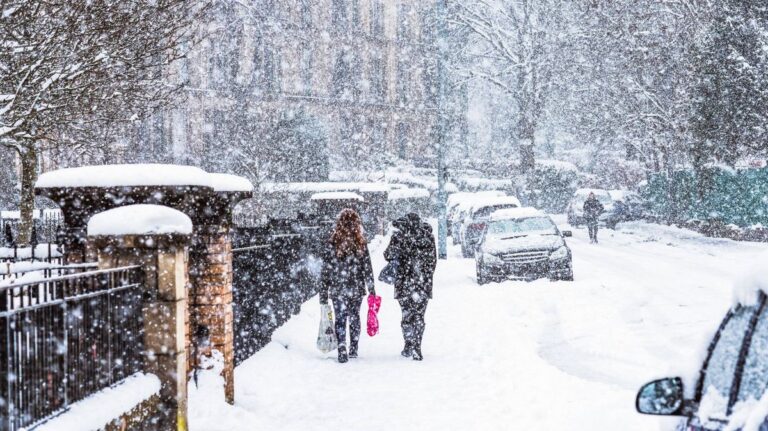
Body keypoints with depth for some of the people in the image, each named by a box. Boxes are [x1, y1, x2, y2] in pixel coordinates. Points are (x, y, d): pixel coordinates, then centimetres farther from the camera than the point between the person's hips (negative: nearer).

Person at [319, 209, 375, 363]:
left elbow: (326, 270, -5)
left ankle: (342, 351, -10)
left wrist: (323, 293, 2)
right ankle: (353, 350, 23)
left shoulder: (333, 244, -8)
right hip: (357, 289, 2)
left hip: (337, 290, -2)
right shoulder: (361, 243, -5)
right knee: (354, 318, 16)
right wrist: (371, 289, 6)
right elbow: (367, 269, -2)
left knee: (340, 319, 2)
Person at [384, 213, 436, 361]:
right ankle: (416, 349, 6)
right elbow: (433, 261, 9)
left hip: (404, 282, -2)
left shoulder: (400, 235, -5)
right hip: (424, 283, 2)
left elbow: (389, 255, -3)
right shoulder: (428, 236, 3)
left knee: (407, 315, 9)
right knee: (419, 316, 8)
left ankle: (409, 346, 5)